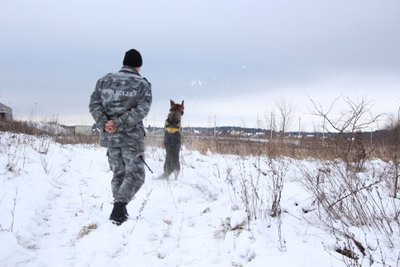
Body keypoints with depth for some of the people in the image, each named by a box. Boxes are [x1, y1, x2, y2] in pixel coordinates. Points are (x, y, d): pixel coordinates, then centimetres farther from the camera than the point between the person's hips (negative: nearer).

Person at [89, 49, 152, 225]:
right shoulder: (142, 84, -2)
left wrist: (103, 123, -9)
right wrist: (120, 123, -17)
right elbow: (142, 110, -14)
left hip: (109, 136, 4)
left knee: (118, 173, 17)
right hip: (131, 137, -4)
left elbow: (94, 103, 0)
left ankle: (120, 211, 19)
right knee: (134, 174, 4)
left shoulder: (105, 80, 9)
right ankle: (120, 205, -17)